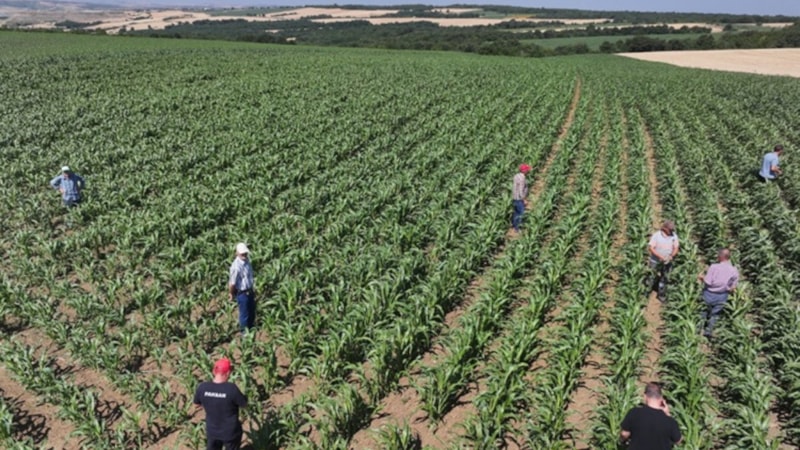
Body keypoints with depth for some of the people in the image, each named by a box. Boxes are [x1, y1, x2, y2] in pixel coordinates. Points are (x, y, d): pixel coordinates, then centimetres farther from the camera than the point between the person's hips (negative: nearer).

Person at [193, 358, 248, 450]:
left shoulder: (202, 387, -18)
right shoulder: (231, 388, -30)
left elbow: (197, 404, 1)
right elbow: (244, 404, -15)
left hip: (212, 431, 4)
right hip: (230, 432, -3)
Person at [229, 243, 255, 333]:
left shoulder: (246, 260, -4)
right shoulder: (236, 266, -31)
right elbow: (232, 282, -23)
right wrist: (231, 293, -9)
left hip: (250, 291, 8)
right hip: (242, 293, -8)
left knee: (252, 312, 25)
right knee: (244, 314, 10)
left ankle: (251, 328, 47)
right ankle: (245, 332, 30)